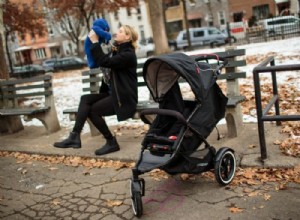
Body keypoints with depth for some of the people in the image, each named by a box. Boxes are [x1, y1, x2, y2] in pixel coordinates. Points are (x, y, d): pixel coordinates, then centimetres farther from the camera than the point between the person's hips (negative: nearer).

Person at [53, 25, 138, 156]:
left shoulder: (128, 54, -14)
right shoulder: (117, 50, 17)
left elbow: (104, 62, -24)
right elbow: (100, 61, 19)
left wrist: (95, 42, -17)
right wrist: (94, 42, 7)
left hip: (124, 98, -9)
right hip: (113, 93, 9)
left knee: (93, 110, -16)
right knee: (85, 99, -8)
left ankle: (111, 142, -4)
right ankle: (75, 136, -17)